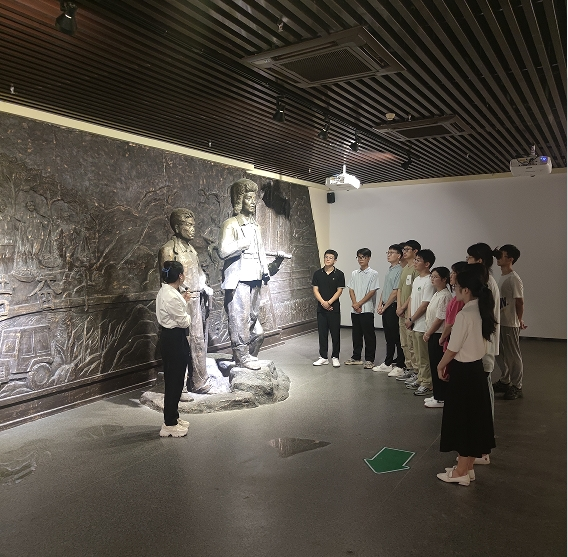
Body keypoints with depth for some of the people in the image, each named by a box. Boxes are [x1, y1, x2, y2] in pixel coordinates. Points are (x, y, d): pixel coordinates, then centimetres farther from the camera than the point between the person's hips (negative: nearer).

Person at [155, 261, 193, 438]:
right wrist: (188, 316, 2)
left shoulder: (165, 291, 7)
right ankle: (169, 425, 10)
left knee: (174, 379, 19)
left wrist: (182, 300, 14)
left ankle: (173, 417, 31)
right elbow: (183, 321, -18)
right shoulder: (172, 297, -24)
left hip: (169, 336, 11)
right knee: (174, 380, -1)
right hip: (175, 339, -11)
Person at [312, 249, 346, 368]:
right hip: (321, 308, 2)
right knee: (322, 333, 7)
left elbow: (339, 291, -5)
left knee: (335, 333, 2)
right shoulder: (317, 273, 5)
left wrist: (329, 302, -14)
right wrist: (323, 302, -11)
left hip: (334, 308, -2)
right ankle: (323, 357, 15)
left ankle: (335, 357, 12)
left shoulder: (339, 274, -1)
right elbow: (315, 290, 2)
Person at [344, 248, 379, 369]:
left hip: (367, 309, -5)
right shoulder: (354, 274, 12)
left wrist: (359, 303, -12)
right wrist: (354, 303, -7)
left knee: (369, 335, 0)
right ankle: (356, 357, 22)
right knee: (356, 334, 12)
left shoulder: (373, 274, -4)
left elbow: (372, 292, -10)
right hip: (354, 309, 5)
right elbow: (351, 289, 8)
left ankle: (369, 359, 7)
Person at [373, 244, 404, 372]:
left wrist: (385, 307, -11)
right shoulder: (389, 270, 15)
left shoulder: (399, 271, -14)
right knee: (388, 337, 14)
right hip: (385, 308, 9)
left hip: (393, 307, -9)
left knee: (396, 337, -2)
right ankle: (388, 363, 23)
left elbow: (395, 292, -17)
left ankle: (400, 365, 5)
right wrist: (380, 304, 8)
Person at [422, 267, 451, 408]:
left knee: (438, 366, -1)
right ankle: (437, 395, 26)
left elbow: (440, 319, -20)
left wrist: (428, 334, -12)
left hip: (438, 335, -10)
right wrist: (427, 333, 12)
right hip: (433, 334, 10)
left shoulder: (444, 296, -18)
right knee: (434, 365, 15)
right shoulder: (437, 294, 13)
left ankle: (440, 399, 9)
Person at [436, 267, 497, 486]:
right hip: (476, 368, 9)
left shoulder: (464, 314, -23)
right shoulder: (482, 311, 4)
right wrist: (450, 364, 15)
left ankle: (460, 472, 16)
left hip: (463, 372, -9)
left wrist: (441, 365, 1)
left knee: (461, 419, 3)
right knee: (475, 418, 15)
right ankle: (468, 467, 28)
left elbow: (453, 348, -17)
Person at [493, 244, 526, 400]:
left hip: (510, 324, -9)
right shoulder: (501, 277, 10)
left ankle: (517, 387, 12)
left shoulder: (514, 279, -17)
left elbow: (519, 301, -14)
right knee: (500, 353, 17)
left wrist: (519, 320, -8)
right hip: (499, 322, 9)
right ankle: (505, 381, 31)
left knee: (513, 355, 1)